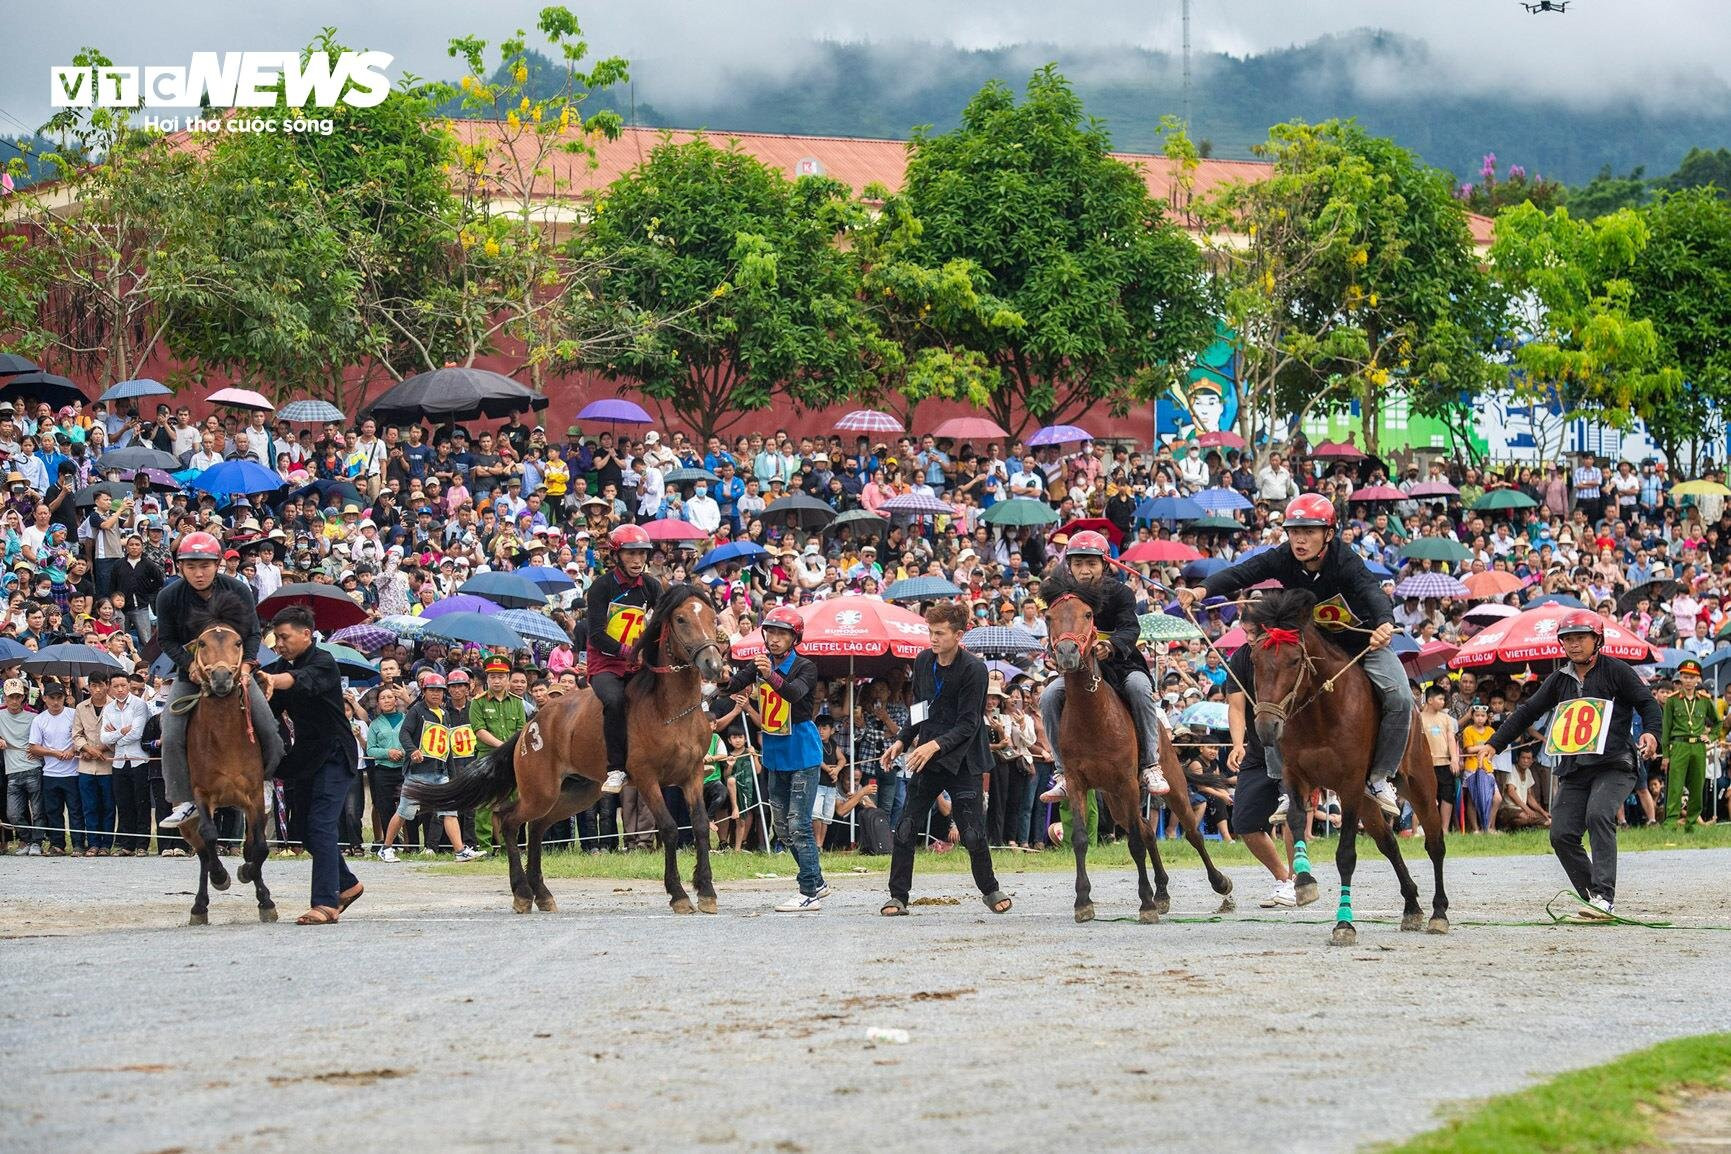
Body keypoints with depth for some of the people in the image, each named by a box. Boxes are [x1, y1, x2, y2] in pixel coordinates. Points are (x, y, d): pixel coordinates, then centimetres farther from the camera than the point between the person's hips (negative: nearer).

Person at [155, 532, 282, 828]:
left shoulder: (239, 590, -13)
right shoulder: (169, 597, -14)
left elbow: (252, 634, -4)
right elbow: (166, 639, -6)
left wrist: (246, 665, -20)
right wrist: (190, 665, -21)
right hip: (190, 674, 0)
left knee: (268, 729, -6)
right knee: (171, 737, -16)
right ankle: (183, 802, -7)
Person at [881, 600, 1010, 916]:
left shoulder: (973, 669, -13)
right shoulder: (923, 662, 5)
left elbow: (969, 724, -15)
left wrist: (937, 744, -26)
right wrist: (902, 741, 8)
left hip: (962, 760, -5)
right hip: (927, 758, 5)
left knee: (973, 833, -1)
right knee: (906, 829, -3)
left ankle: (989, 889, 21)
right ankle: (898, 896, 3)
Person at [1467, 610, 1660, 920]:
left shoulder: (1615, 671, 2)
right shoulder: (1559, 680, 17)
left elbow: (1647, 703, 0)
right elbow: (1527, 712, 22)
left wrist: (1651, 733, -20)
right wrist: (1494, 744, 19)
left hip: (1613, 766, -6)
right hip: (1573, 772, 6)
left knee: (1598, 815, -29)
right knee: (1562, 835, -6)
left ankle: (1603, 897, -34)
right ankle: (1594, 898, 4)